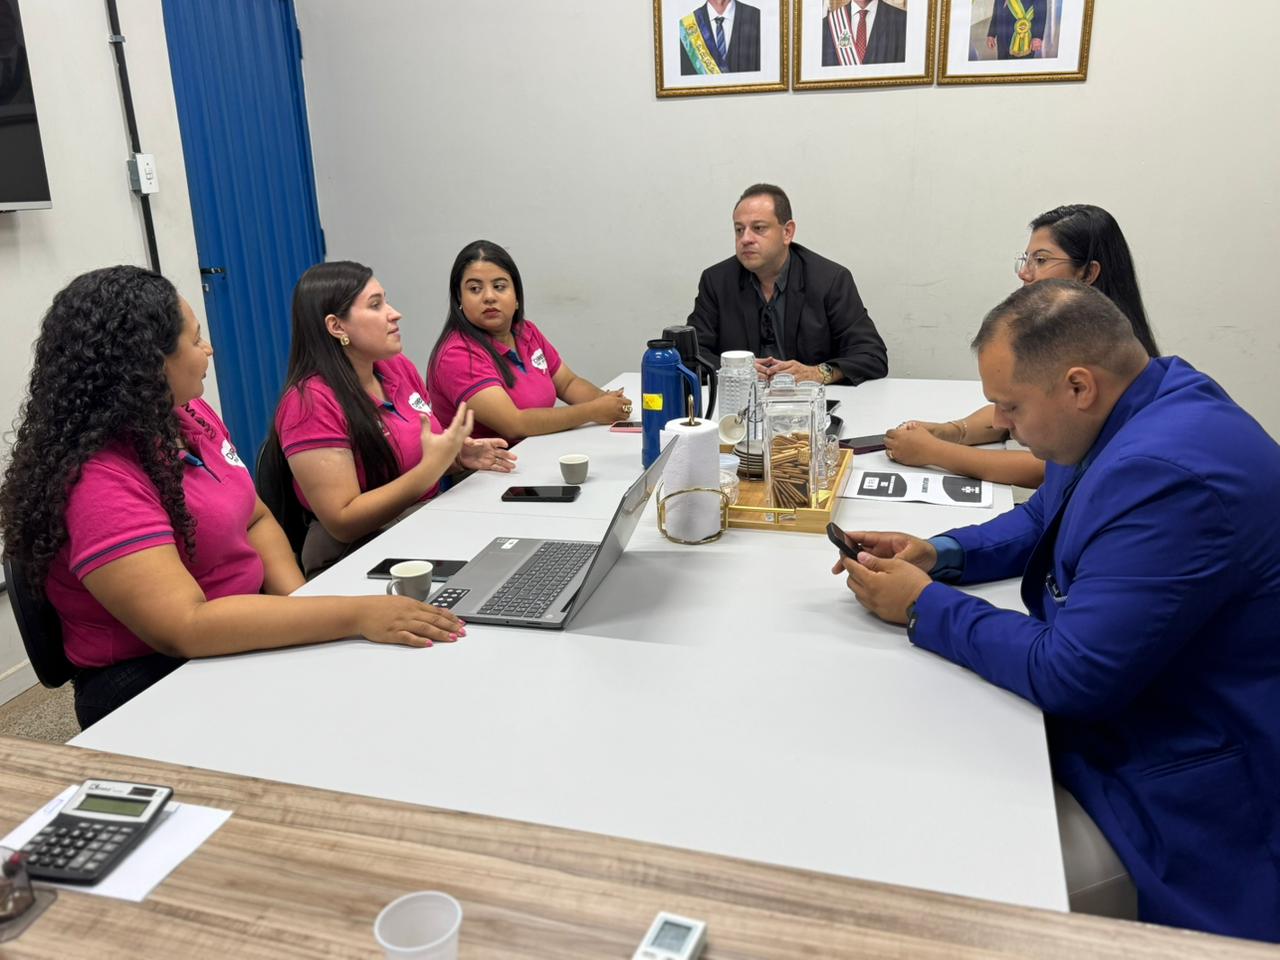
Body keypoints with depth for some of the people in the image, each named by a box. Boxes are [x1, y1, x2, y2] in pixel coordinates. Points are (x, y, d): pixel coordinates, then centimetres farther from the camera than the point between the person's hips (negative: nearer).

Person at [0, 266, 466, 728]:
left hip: (242, 643, 7)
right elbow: (186, 628, -32)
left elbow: (255, 520, 10)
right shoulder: (97, 481, -23)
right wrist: (354, 615, -36)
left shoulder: (190, 416, 4)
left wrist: (299, 601, -9)